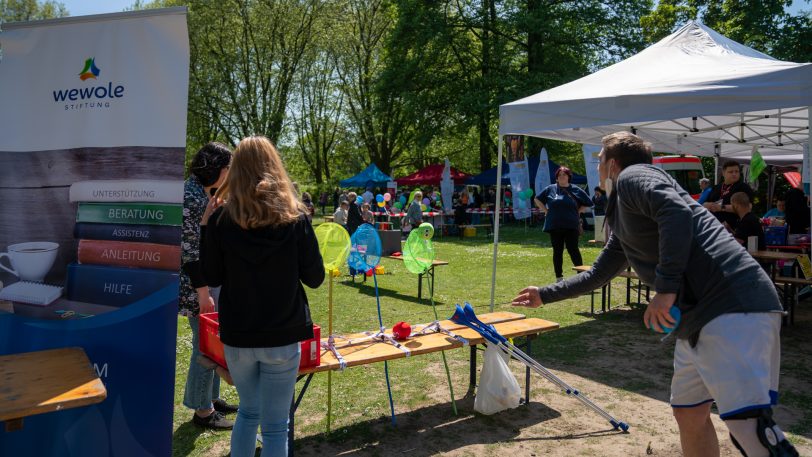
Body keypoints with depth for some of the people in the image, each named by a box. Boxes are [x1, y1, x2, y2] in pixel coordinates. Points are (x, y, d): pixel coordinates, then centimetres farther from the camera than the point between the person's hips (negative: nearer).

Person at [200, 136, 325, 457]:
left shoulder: (221, 217, -6)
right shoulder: (294, 217, -8)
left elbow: (212, 278, 1)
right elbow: (315, 278, -3)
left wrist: (205, 226, 7)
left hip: (236, 336, 2)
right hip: (283, 336, -2)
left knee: (248, 410, 25)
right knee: (275, 425, 9)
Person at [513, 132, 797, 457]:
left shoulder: (632, 176, 0)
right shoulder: (623, 220, 26)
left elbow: (677, 212, -20)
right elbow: (597, 275, 37)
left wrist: (666, 287, -21)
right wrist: (545, 295, 45)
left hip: (735, 305, -10)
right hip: (699, 315, 10)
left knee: (748, 424, -18)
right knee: (689, 414, 15)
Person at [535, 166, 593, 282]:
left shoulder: (575, 190, 4)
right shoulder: (550, 189, 5)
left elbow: (587, 203, 13)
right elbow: (537, 200, 15)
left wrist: (577, 212, 4)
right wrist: (546, 211, 6)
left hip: (571, 226, -1)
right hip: (554, 226, 2)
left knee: (573, 250, -6)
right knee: (557, 251, 7)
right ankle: (559, 278, 17)